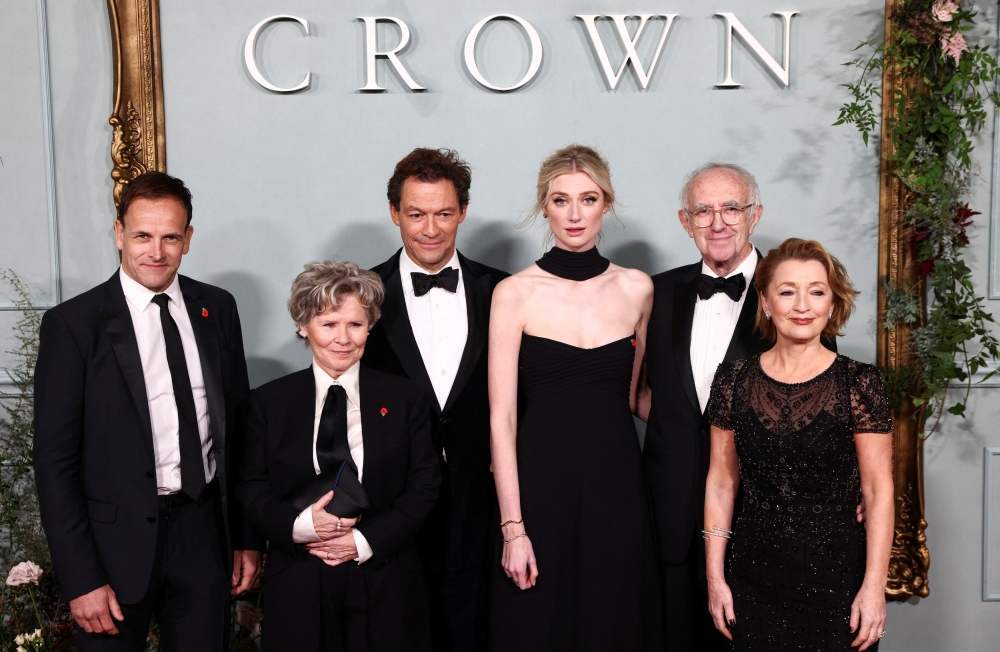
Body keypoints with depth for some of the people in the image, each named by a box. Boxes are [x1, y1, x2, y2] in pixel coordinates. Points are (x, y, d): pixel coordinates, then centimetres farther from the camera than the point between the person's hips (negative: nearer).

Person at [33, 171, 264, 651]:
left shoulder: (217, 309, 4)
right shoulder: (72, 324, -8)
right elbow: (55, 460, -8)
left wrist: (248, 537, 9)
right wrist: (80, 579, -11)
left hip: (204, 532, 3)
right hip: (119, 538, -3)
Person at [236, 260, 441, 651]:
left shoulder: (406, 400, 2)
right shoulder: (269, 403, 4)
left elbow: (424, 486, 0)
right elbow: (251, 489, 4)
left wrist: (366, 541, -11)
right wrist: (298, 526, -15)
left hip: (384, 583, 0)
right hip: (298, 586, 0)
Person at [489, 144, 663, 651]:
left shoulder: (637, 289, 5)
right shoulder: (515, 294, -4)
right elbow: (501, 417, -7)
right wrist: (512, 527, -11)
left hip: (617, 484, 2)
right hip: (541, 484, -2)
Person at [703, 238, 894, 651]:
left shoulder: (860, 383, -6)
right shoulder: (734, 379, 0)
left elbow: (878, 491, -6)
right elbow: (721, 482, 4)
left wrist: (874, 587, -11)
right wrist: (715, 576, 2)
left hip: (836, 582, -2)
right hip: (754, 581, 2)